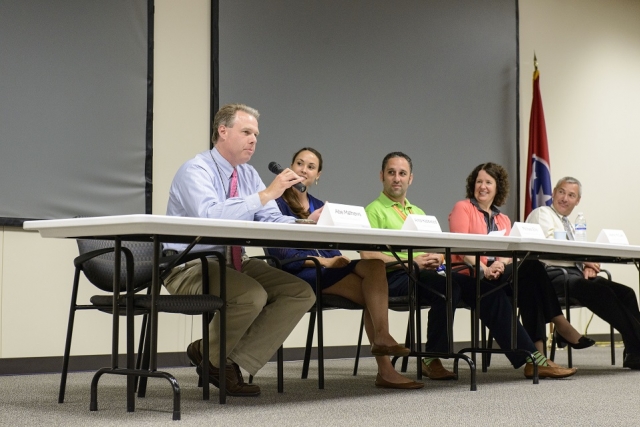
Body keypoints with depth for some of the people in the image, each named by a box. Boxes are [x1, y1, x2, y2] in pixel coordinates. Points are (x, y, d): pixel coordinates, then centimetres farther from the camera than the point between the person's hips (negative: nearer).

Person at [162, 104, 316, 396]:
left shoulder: (249, 175, 12)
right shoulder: (196, 171, -13)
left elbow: (273, 221, 4)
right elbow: (210, 216, -32)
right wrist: (266, 194, -33)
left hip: (235, 263, 8)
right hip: (191, 267, -8)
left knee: (301, 294, -10)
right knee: (252, 295, -34)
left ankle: (235, 362, -6)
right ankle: (209, 356, -4)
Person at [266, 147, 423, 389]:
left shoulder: (320, 206, 22)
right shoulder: (277, 203, 0)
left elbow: (331, 250, 17)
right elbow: (279, 252, -11)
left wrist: (338, 259, -8)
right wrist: (323, 261, -17)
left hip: (326, 269, 6)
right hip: (298, 274, -6)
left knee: (374, 265, -25)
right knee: (374, 296, -23)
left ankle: (381, 338, -34)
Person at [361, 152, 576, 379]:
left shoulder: (418, 212, 29)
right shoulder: (375, 210, 6)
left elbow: (437, 249, 23)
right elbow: (367, 254, -8)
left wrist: (437, 257, -2)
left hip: (430, 273, 7)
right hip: (397, 276, -7)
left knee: (489, 290, -11)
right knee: (447, 288, -36)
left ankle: (531, 359, -13)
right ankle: (431, 361, -19)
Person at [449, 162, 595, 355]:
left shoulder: (503, 220, 24)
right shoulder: (463, 208, 6)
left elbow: (508, 252, 7)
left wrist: (500, 263, -17)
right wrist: (484, 269, -23)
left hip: (498, 272, 6)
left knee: (530, 277, -27)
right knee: (531, 268, -25)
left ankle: (538, 347, -32)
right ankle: (560, 325, -24)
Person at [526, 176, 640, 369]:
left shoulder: (569, 225, 30)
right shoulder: (542, 214, 5)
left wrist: (587, 267, -3)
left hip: (575, 273, 8)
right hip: (553, 274, -8)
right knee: (601, 291, -30)